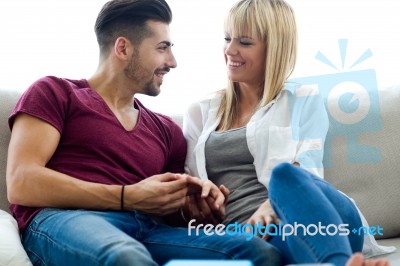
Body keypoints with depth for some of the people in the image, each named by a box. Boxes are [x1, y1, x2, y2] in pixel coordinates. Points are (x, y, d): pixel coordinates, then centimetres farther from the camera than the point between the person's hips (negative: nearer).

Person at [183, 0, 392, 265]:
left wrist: (270, 208, -21)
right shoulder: (200, 112, 26)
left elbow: (305, 174, 1)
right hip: (244, 232, 1)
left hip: (305, 220, 0)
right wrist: (190, 199, -2)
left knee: (285, 174, -37)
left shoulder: (304, 100, 17)